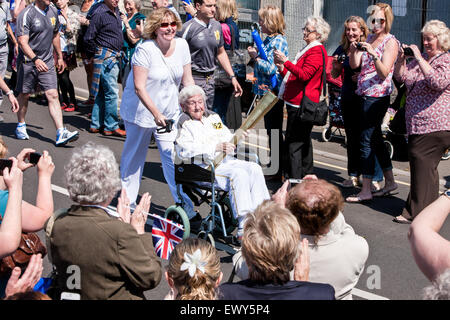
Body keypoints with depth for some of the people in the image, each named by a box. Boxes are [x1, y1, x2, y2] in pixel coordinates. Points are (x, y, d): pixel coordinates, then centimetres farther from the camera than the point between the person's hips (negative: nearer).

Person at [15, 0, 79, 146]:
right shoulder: (27, 14, -13)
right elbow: (22, 42, -22)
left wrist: (60, 57, 25)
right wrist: (35, 59, -36)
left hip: (47, 61, 4)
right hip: (28, 61, -4)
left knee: (53, 95, -8)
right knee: (24, 94, 11)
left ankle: (61, 134, -15)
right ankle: (21, 126, 34)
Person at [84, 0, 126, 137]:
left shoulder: (116, 11, 13)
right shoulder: (100, 13, -13)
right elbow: (89, 38, -13)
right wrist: (93, 56, -4)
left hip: (114, 56, 9)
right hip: (105, 57, -9)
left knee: (102, 93, 12)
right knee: (112, 92, -7)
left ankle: (96, 124, 19)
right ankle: (111, 127, 0)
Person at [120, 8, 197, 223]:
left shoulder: (181, 46, -2)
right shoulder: (145, 49, -19)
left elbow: (187, 81, 6)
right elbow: (139, 87, -22)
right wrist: (156, 114, -29)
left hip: (169, 111, 4)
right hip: (141, 110, -4)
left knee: (173, 156, -5)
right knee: (134, 157, 9)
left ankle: (186, 208, -3)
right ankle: (127, 203, 27)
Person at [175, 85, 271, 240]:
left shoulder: (213, 117, 24)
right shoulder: (184, 124, 1)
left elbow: (228, 138, 29)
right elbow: (184, 151, -16)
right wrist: (215, 148, -22)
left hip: (226, 161, 7)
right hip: (205, 168, -7)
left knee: (254, 168, -20)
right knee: (239, 174, -31)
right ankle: (243, 227, -37)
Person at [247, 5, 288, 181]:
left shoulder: (278, 41, -16)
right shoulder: (268, 40, 13)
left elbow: (270, 69, -21)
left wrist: (255, 56, -11)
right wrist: (255, 54, 8)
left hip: (273, 93, -10)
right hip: (266, 91, 10)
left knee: (274, 132, -2)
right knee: (271, 131, 16)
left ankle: (278, 171, 6)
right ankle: (274, 167, 26)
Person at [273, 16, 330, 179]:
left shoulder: (316, 51, -11)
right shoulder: (307, 49, 22)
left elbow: (304, 75, -23)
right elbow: (295, 76, 24)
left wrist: (286, 62, -25)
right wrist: (283, 69, 8)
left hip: (301, 105, -11)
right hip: (297, 102, 11)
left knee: (294, 142, -12)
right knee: (304, 141, 16)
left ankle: (295, 180, -12)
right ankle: (306, 177, 25)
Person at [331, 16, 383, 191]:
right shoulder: (342, 49, 7)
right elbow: (335, 75, 13)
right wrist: (336, 64, -7)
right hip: (348, 98, 5)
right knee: (352, 137, 12)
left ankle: (375, 178, 0)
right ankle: (354, 175, 23)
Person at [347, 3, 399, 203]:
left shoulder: (390, 42, -7)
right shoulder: (369, 39, 14)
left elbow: (384, 72, -16)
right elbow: (355, 65, 7)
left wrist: (373, 55, -31)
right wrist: (353, 50, -12)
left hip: (377, 95, -8)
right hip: (364, 94, 8)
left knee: (366, 141, -9)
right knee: (375, 139, 14)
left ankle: (366, 191, -6)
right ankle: (390, 183, 25)